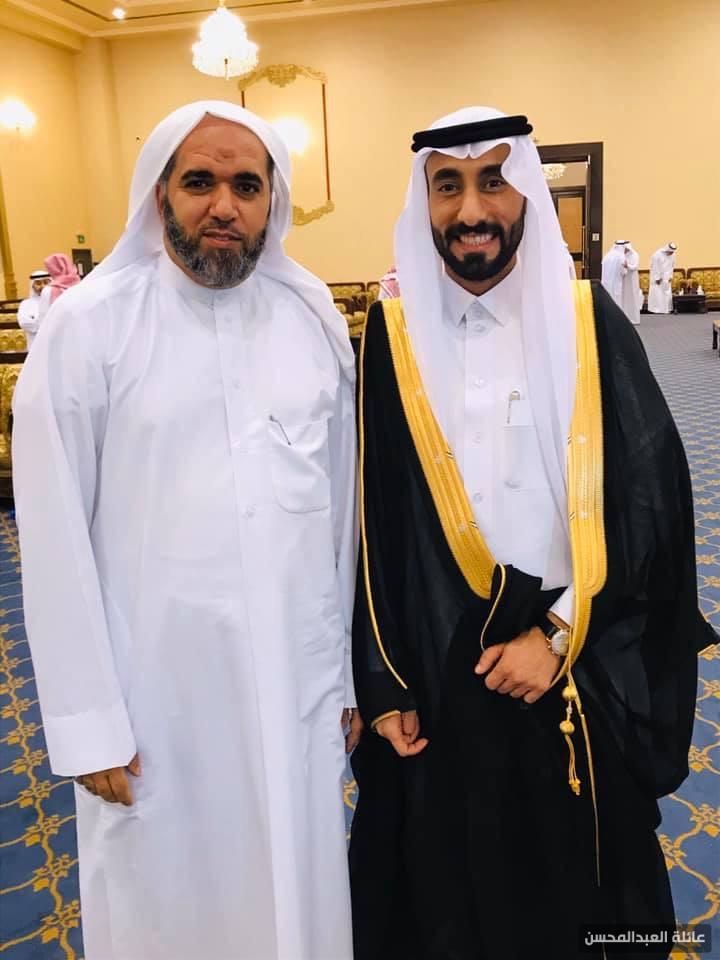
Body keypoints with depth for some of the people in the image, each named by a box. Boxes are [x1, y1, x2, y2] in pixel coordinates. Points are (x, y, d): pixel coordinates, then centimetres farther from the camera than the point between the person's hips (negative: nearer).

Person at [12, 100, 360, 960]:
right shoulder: (88, 325, -9)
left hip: (302, 685, 3)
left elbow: (345, 502, 5)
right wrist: (87, 718, -6)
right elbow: (55, 536, -7)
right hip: (158, 697, -2)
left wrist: (355, 670, 8)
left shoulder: (315, 318, 2)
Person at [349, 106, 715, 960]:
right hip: (436, 670, 0)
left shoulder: (589, 321, -3)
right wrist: (382, 684, -3)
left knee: (580, 883, 19)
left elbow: (651, 496, -5)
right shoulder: (394, 334, -3)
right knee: (447, 886, 17)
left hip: (581, 673, 0)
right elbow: (370, 519, -2)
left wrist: (558, 634, -12)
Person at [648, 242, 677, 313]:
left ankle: (667, 309, 6)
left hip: (666, 278, 5)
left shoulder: (672, 255, -2)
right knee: (657, 293, -6)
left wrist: (670, 277, 4)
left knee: (667, 293, 1)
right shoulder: (657, 254, -19)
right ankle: (655, 309, -2)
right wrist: (657, 278, -14)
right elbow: (654, 267, -15)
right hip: (657, 277, -5)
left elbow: (672, 266, 10)